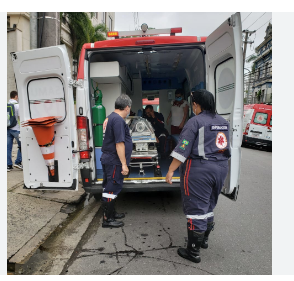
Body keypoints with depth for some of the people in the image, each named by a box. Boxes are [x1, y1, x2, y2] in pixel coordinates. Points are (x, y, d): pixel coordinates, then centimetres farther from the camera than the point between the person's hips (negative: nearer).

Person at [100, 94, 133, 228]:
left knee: (109, 188, 19)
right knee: (111, 189, -2)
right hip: (114, 161, -10)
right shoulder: (118, 120, -19)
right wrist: (124, 164, -21)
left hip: (107, 158, 11)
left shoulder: (109, 118, 13)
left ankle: (111, 213, 34)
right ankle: (107, 219, 9)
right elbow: (119, 143, -23)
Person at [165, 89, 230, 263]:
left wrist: (171, 170, -14)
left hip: (199, 169, -8)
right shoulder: (224, 122, 11)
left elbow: (183, 149, -17)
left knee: (196, 209, 1)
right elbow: (226, 148, 16)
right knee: (209, 206, 21)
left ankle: (194, 252, 12)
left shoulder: (195, 121, -12)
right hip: (221, 168, 8)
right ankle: (204, 239, 38)